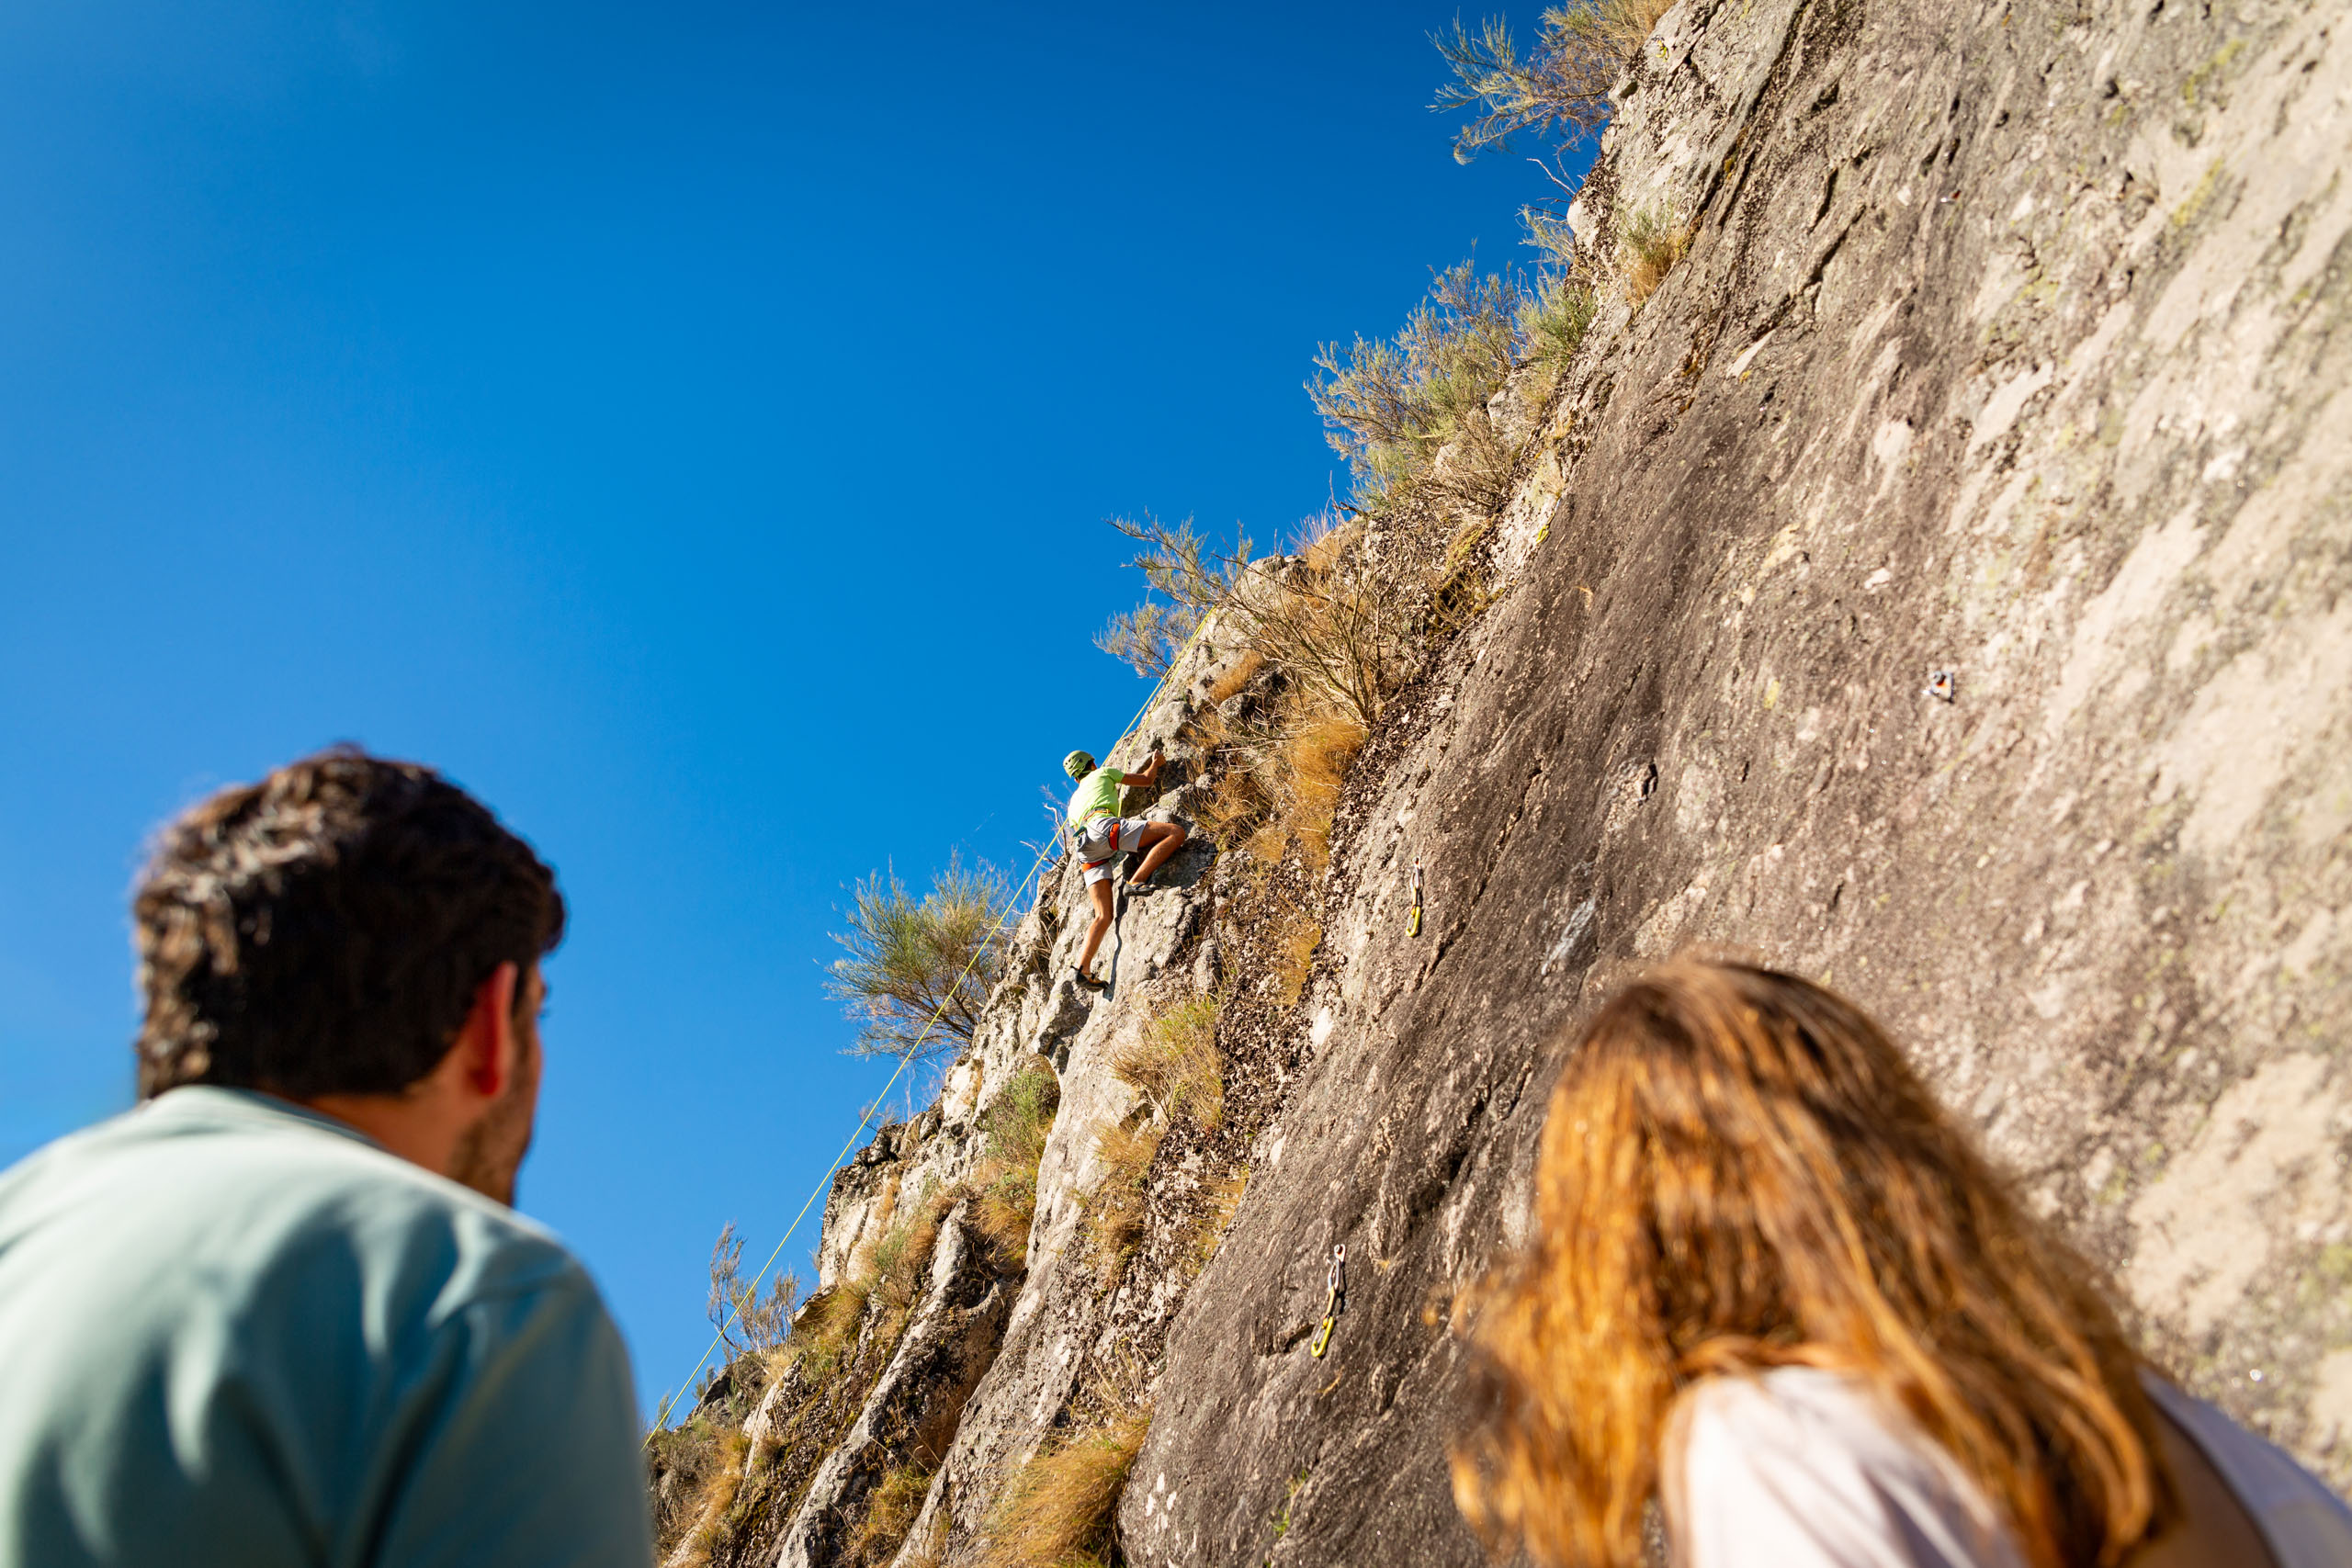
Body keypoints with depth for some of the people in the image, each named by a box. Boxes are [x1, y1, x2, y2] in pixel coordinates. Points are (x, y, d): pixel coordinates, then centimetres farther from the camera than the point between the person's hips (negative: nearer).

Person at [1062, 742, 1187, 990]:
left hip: (1088, 852, 6)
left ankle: (1083, 968, -16)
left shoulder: (1075, 799, 41)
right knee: (1175, 832, -13)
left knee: (1103, 916, 1)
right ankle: (1136, 881, -28)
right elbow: (1147, 780, 31)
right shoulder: (1103, 773, 27)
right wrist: (1156, 762, 51)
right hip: (1103, 825, -6)